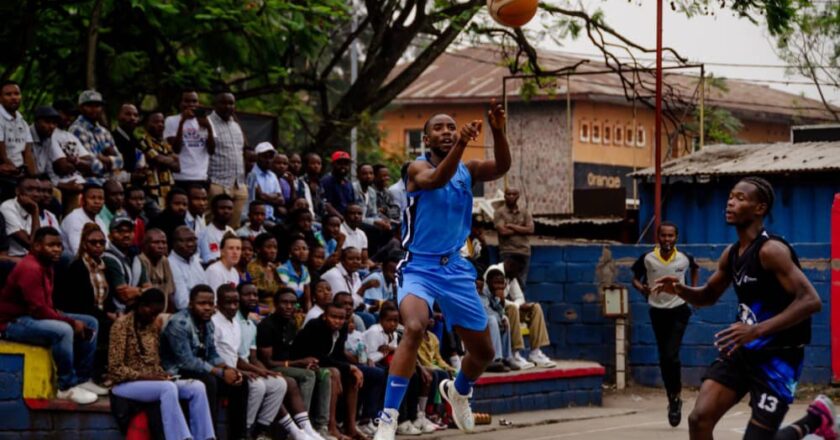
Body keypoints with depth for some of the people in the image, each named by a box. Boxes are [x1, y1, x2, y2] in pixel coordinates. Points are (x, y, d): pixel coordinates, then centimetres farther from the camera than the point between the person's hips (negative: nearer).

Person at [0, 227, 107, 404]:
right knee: (63, 330, -36)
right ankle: (67, 387, -24)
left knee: (90, 323, 7)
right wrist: (71, 322, -20)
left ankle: (82, 379, 6)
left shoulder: (47, 265, 12)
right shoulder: (30, 268, -21)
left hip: (36, 317, 11)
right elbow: (38, 309, -27)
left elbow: (47, 305, 12)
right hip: (14, 322, -11)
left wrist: (71, 320, -5)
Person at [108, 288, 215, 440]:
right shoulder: (122, 325, -10)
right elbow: (115, 369, -15)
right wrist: (146, 376, -20)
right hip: (126, 384, -7)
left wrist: (162, 375, -3)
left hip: (152, 382, 7)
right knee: (168, 388, -36)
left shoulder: (154, 326, 12)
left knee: (197, 387, -16)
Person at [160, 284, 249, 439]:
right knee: (209, 381, -34)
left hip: (200, 371, 9)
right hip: (176, 374, -9)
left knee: (240, 381, -3)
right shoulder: (179, 323, -21)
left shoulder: (208, 323, 6)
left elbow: (212, 355, 9)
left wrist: (229, 369, -12)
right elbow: (187, 362, -26)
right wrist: (221, 373, -23)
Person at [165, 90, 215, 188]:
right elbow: (175, 149, -10)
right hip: (180, 178, -4)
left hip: (202, 177, 4)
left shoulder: (205, 121, 12)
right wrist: (182, 122, -15)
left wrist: (209, 128, -10)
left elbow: (211, 150, 4)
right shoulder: (171, 121, 2)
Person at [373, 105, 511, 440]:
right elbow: (436, 179, -33)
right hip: (419, 267, -6)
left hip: (455, 269, 6)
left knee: (483, 351, 13)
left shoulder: (467, 170, 5)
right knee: (414, 328, -34)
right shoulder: (418, 168, -8)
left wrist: (498, 132, -34)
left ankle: (458, 392, 48)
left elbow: (501, 167, -15)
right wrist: (461, 145, -49)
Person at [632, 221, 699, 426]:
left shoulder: (684, 259, -8)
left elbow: (694, 268, 16)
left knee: (671, 356, -16)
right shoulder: (647, 259, -10)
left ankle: (676, 397, 1)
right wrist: (641, 287, -15)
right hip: (658, 311, 2)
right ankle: (672, 399, 21)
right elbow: (635, 278, 6)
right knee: (664, 359, 8)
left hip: (678, 311, -2)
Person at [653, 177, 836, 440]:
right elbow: (709, 296, 23)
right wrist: (680, 290, -1)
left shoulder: (771, 250, -20)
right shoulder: (731, 253, 6)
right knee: (700, 419, -8)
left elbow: (811, 301, -28)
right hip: (742, 350, 7)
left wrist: (757, 330, -35)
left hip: (778, 356, -7)